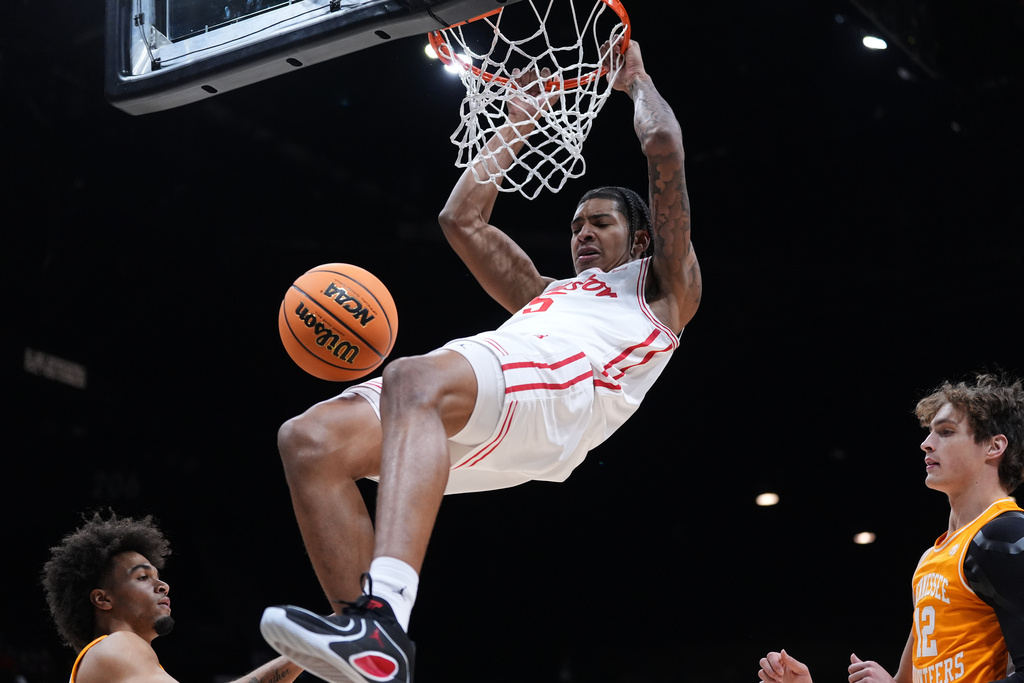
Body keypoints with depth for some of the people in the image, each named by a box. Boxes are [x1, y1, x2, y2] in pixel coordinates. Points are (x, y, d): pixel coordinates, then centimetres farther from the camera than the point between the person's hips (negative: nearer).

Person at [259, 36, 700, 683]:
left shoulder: (662, 286, 29)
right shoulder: (546, 293, 46)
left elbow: (663, 145, 21)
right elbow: (463, 219, 48)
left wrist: (638, 81, 40)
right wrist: (516, 126, 52)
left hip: (565, 386, -7)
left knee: (413, 379, -40)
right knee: (309, 441, -20)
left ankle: (384, 620, -57)